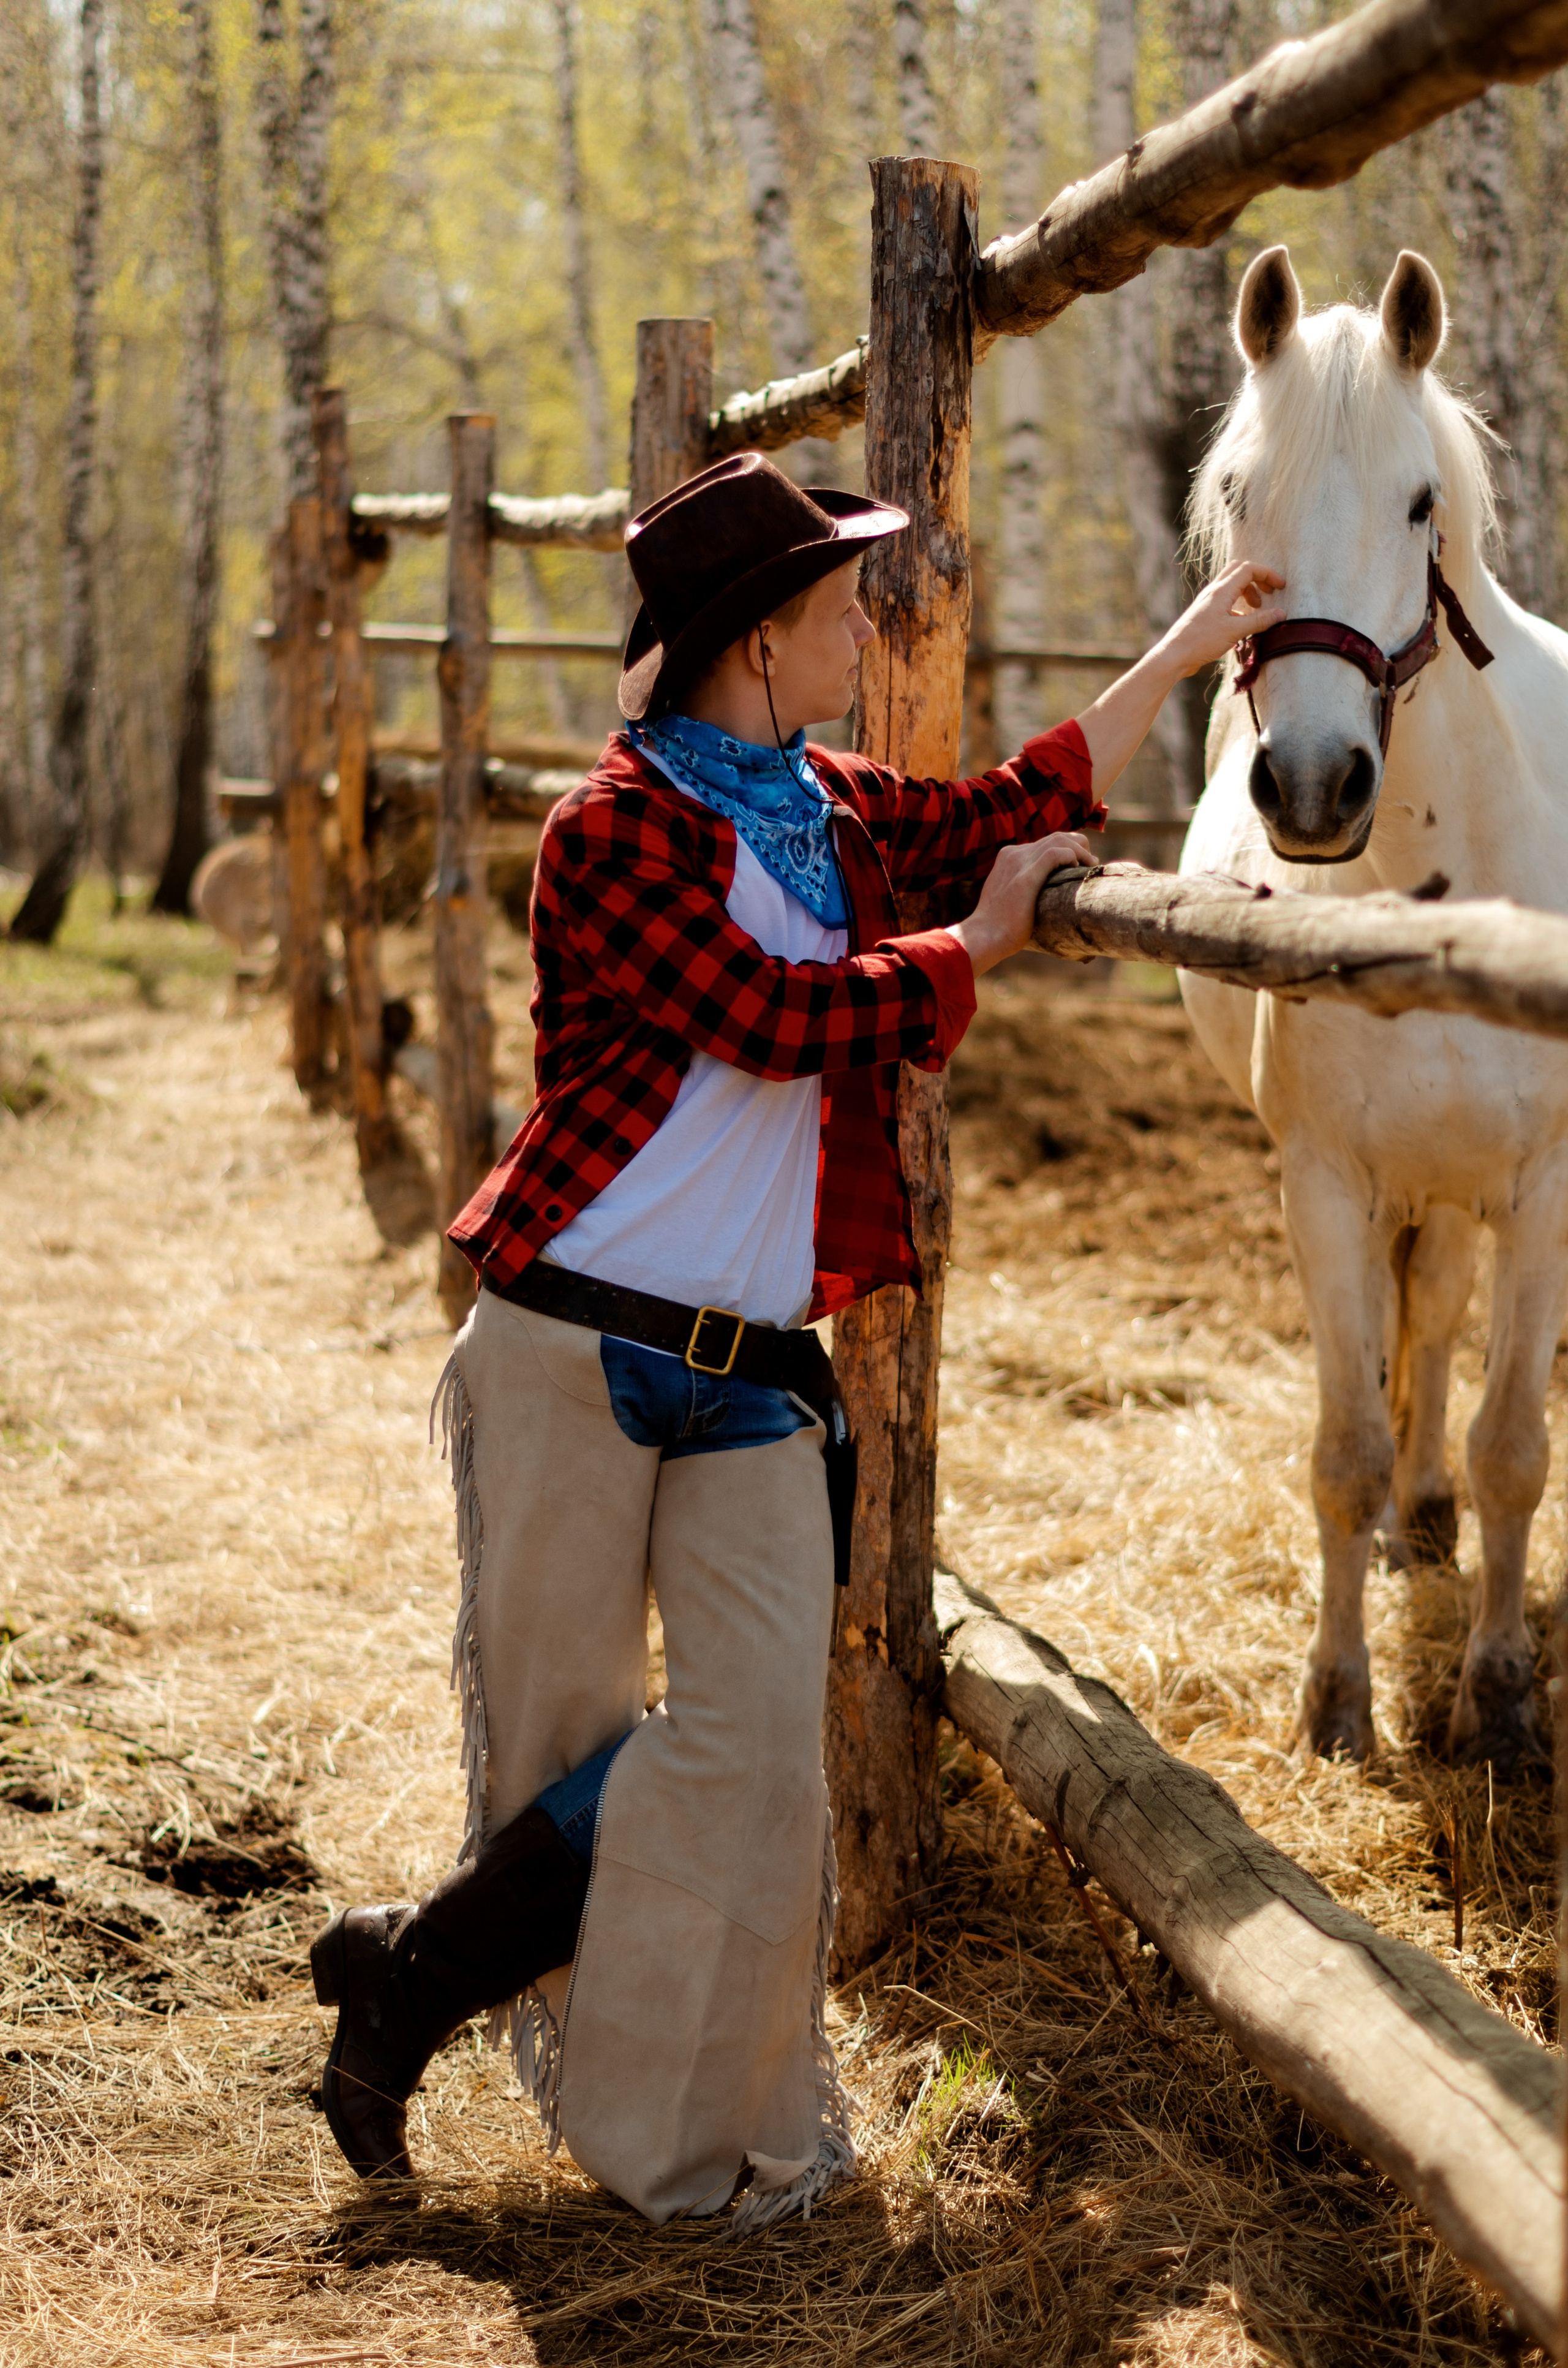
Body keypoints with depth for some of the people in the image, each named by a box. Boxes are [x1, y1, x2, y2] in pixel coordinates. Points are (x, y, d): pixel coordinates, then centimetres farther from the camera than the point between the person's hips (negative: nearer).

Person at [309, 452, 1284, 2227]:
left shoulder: (831, 815, 13)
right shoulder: (620, 827, -10)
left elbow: (1022, 809, 28)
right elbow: (780, 1017, -17)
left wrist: (1192, 645, 32)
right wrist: (973, 949, -2)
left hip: (754, 1376, 6)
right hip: (575, 1350, -6)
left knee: (755, 1737, -5)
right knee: (555, 1739, 1)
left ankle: (409, 1979, 8)